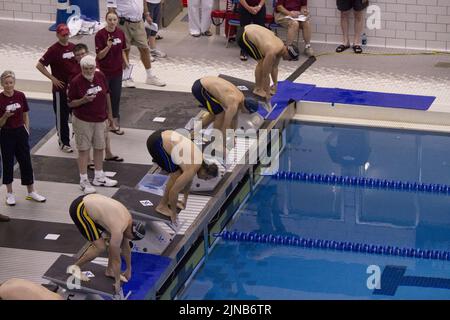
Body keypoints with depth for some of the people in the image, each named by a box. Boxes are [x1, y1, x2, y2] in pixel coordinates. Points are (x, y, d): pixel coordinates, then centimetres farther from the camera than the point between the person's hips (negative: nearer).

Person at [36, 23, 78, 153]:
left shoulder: (73, 47, 5)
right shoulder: (54, 50, -13)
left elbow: (78, 63, 22)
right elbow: (39, 65, -14)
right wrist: (53, 78, -15)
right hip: (61, 88, -6)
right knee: (62, 116, 3)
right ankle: (64, 142, 13)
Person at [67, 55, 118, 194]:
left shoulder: (101, 77, -3)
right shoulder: (76, 82, -16)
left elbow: (107, 94, 11)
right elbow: (70, 103, -10)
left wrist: (109, 113, 14)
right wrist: (83, 100, -28)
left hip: (100, 119, 5)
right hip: (83, 121, -5)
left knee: (99, 148, 16)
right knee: (84, 150, 2)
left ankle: (99, 177, 32)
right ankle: (84, 181, 12)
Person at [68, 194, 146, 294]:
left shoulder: (128, 219, 2)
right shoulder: (118, 230, -23)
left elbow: (126, 246, 17)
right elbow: (116, 258, -13)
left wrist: (129, 269, 25)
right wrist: (117, 282, -2)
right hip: (79, 209, -9)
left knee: (115, 241, 7)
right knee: (100, 247, -11)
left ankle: (109, 270, 21)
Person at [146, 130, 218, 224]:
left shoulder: (199, 157, 8)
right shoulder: (192, 169, -18)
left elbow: (189, 179, 25)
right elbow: (174, 190, -13)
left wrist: (185, 199, 35)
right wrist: (173, 214, -2)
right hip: (156, 142, -9)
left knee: (180, 171, 13)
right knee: (176, 174, -5)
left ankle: (169, 200, 27)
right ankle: (162, 206, 9)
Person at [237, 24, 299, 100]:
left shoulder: (281, 46, -4)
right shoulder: (272, 52, -29)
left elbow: (274, 67, 9)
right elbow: (265, 74, -22)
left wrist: (275, 84, 13)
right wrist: (267, 94, -16)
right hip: (243, 36, -9)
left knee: (264, 61, 7)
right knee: (261, 61, -13)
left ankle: (263, 87, 15)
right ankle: (258, 89, 0)